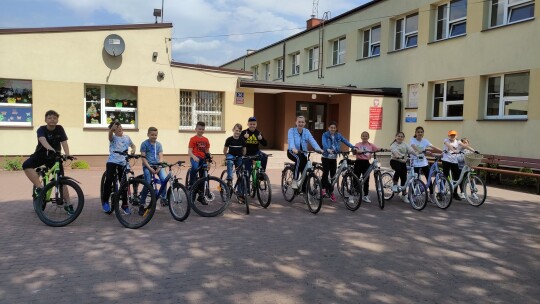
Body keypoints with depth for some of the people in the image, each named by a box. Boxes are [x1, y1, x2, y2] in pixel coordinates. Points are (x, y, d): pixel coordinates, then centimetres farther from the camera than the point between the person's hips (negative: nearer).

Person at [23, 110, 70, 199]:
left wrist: (67, 154, -38)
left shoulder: (60, 129, -8)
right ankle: (39, 187, -28)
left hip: (54, 156, 1)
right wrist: (50, 148, -57)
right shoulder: (41, 129, -14)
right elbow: (43, 140, -35)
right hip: (41, 154, 0)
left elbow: (64, 142, -19)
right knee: (26, 165, -29)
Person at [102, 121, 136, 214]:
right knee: (109, 180, -19)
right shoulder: (113, 138, -6)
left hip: (123, 163, 3)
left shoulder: (126, 137, 6)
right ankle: (105, 200, 2)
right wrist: (112, 128, -53)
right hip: (112, 161, -3)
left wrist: (133, 149, -5)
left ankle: (124, 204, 18)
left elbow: (133, 145, 20)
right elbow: (110, 134, -30)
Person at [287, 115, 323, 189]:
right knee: (299, 159, -35)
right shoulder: (291, 130, -9)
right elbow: (291, 140, -28)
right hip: (292, 152, -4)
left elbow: (312, 140, -15)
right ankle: (295, 180, -27)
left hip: (302, 153, 4)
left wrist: (319, 149, -33)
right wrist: (293, 148, -49)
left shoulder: (307, 131, 1)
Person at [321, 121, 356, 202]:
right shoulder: (325, 135, -5)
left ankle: (331, 192, 14)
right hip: (326, 157, -3)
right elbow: (324, 143, -23)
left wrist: (353, 147, -20)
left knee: (333, 175, 4)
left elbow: (346, 141, -4)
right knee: (325, 173, -13)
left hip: (334, 158, 3)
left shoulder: (338, 135, 7)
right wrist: (328, 149, -43)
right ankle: (324, 188, 0)